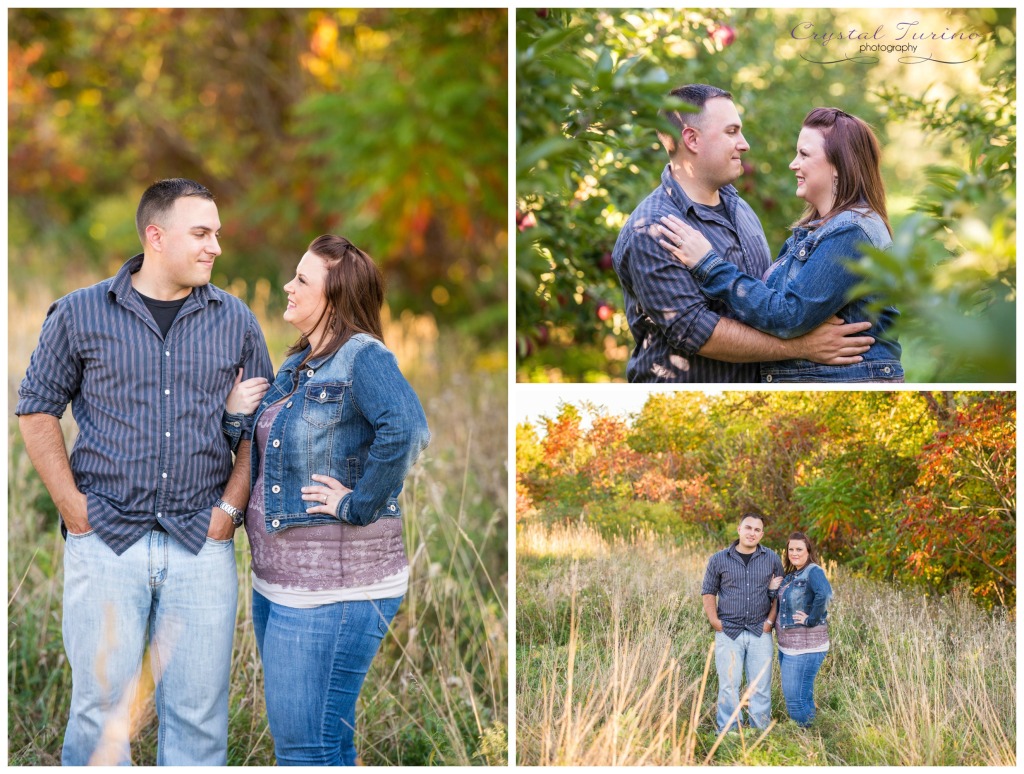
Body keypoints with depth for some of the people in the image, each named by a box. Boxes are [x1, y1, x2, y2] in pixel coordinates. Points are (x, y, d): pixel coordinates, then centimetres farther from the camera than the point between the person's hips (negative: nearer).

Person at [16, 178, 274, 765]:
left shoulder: (236, 321, 8)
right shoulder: (80, 314, 2)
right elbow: (38, 409, 7)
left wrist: (231, 505, 1)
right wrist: (73, 507, -1)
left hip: (202, 545, 2)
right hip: (105, 541, -2)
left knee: (199, 714, 4)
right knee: (102, 707, 1)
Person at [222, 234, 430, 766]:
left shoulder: (362, 356, -13)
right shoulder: (296, 366, 15)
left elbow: (406, 429, -32)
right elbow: (261, 463, 20)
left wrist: (358, 505, -25)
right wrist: (233, 415, 1)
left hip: (331, 593, -9)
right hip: (276, 583, 10)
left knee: (306, 748, -6)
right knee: (325, 738, 18)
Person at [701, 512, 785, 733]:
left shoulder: (772, 559, 5)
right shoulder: (719, 560, 3)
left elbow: (780, 594, 11)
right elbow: (708, 591, 10)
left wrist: (771, 620, 0)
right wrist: (714, 620, -2)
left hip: (760, 633, 1)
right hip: (728, 632, -1)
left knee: (760, 687, 3)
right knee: (729, 686, -1)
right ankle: (727, 733, 4)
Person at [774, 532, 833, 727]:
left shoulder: (813, 572, -13)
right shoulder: (791, 576, 15)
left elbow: (824, 594, -33)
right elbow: (781, 602, 30)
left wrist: (812, 620, -25)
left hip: (805, 647, -10)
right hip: (786, 645, 10)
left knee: (797, 698, -10)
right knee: (793, 695, 15)